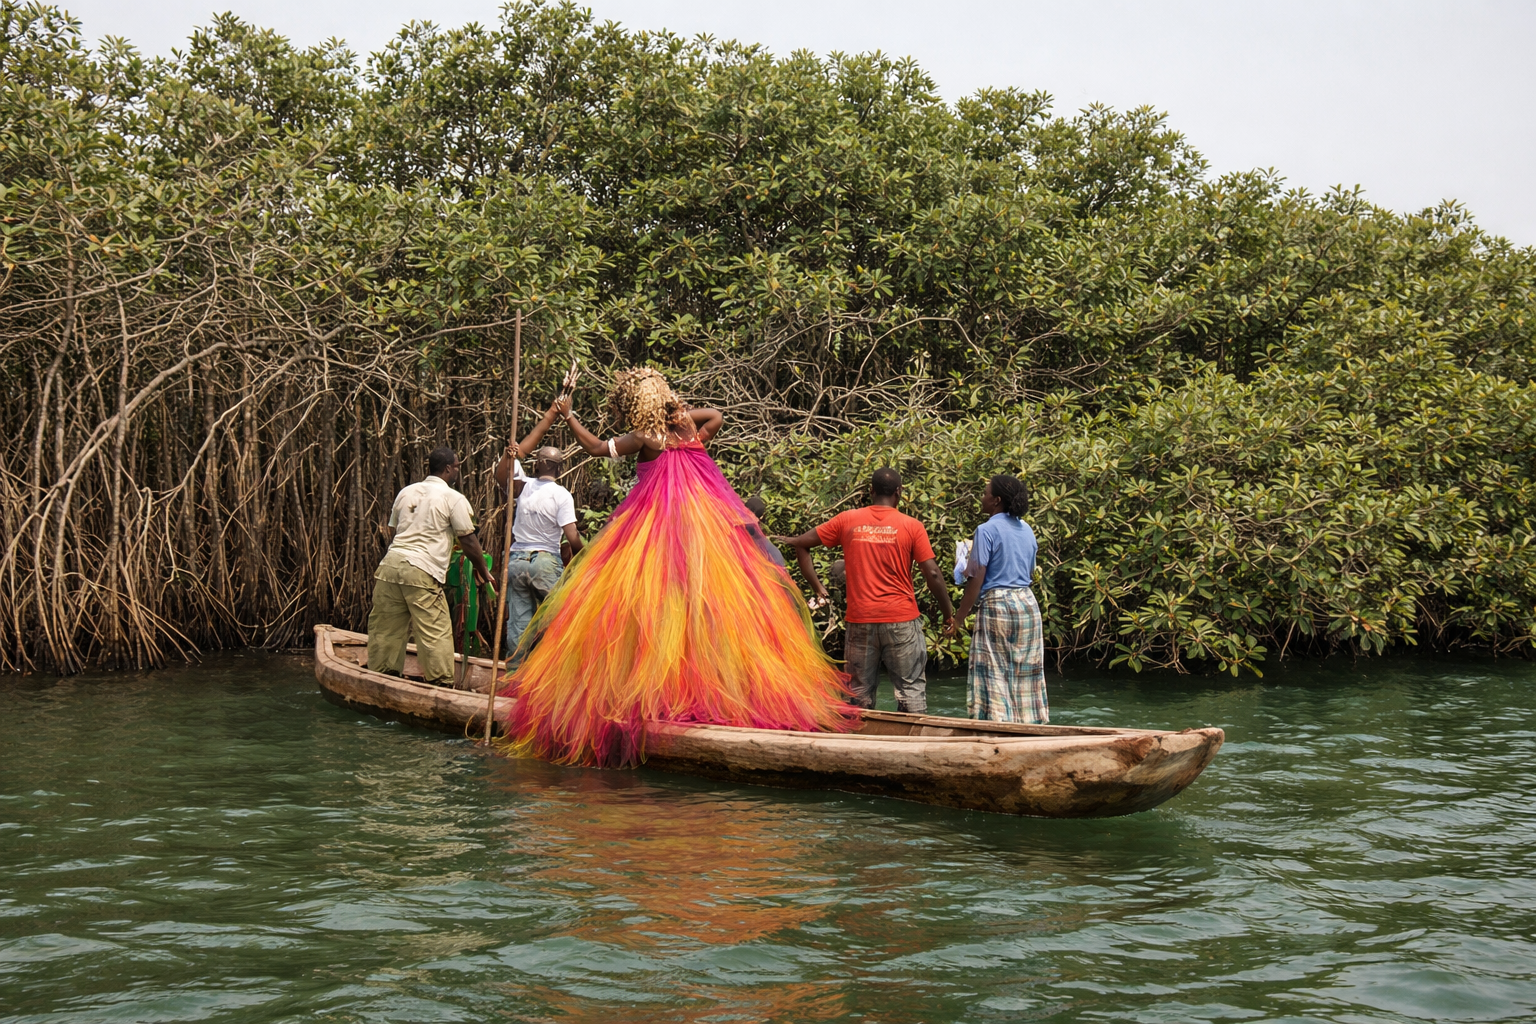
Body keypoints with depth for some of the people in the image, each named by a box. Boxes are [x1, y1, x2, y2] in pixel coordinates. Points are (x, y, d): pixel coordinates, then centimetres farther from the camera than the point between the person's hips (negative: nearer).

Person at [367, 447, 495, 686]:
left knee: (386, 626, 13)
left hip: (390, 563, 6)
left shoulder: (406, 492, 18)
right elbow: (469, 541, 0)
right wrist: (483, 572, 13)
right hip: (422, 570, -6)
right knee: (436, 631, -1)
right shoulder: (453, 498, -1)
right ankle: (441, 682, -1)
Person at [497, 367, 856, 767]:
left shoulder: (644, 438, -9)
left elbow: (596, 447, 3)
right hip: (706, 520, 6)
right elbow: (716, 417, 25)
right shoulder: (685, 420, 6)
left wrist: (568, 416, 15)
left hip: (657, 527, -6)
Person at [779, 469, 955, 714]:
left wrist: (817, 587, 11)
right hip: (901, 620, -2)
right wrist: (948, 612, 6)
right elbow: (932, 574, -6)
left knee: (860, 692, 10)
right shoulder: (912, 526, -3)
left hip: (860, 620, 2)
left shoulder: (847, 520, 3)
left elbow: (801, 544, 7)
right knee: (911, 688, 4)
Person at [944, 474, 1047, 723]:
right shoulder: (1027, 530, 11)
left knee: (995, 675, -2)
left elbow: (976, 580, -14)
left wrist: (958, 619, -9)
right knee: (1026, 675, 11)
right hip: (1027, 604, 7)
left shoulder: (987, 530, -10)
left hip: (996, 604, -7)